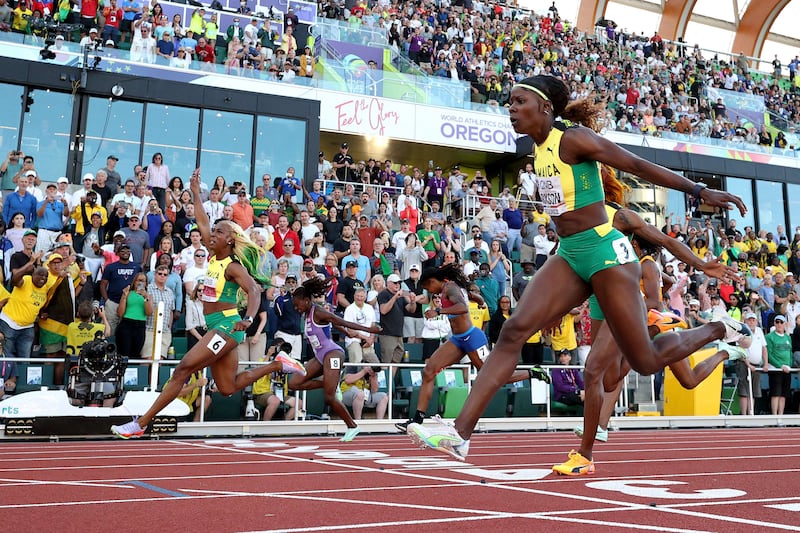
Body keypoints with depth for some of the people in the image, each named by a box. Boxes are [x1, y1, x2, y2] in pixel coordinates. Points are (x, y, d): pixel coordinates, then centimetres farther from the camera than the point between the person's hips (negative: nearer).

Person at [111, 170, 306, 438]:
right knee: (228, 387, 11)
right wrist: (195, 193, 17)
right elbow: (202, 222, 18)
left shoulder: (234, 266, -12)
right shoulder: (215, 256, 10)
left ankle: (141, 423, -8)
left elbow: (254, 290, -25)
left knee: (183, 370, -13)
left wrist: (248, 319, -41)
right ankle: (278, 364, 19)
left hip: (226, 326, -9)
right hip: (217, 327, 9)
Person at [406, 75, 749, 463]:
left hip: (605, 251, -7)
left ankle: (720, 329, 29)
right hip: (568, 256, 7)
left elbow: (638, 165, -12)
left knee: (646, 362, 1)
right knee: (513, 332, -10)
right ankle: (461, 433, -13)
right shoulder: (539, 148, 10)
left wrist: (699, 191, -12)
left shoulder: (573, 139, -13)